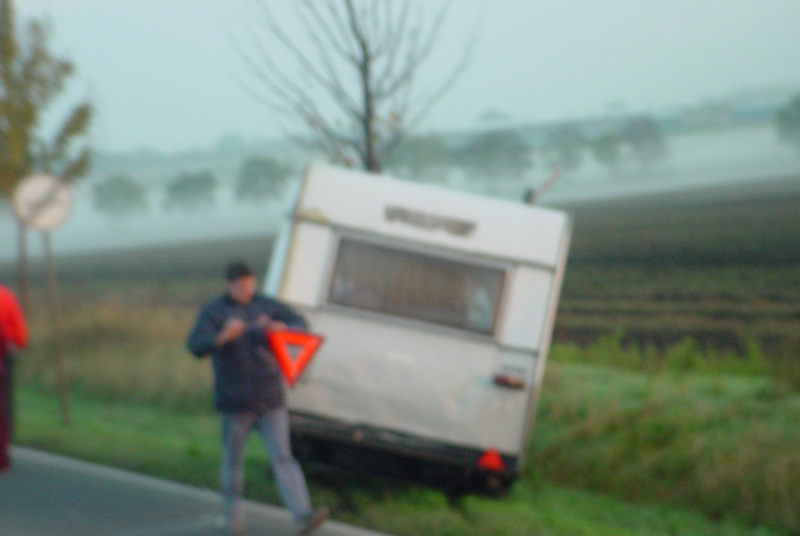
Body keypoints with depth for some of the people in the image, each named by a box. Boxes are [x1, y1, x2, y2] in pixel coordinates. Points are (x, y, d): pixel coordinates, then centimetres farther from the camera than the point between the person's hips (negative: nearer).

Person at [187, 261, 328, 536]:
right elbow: (196, 345, -13)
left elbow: (300, 323, 8)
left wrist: (281, 328, -16)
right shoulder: (213, 311, 0)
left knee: (282, 456, -6)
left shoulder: (266, 306, 9)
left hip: (271, 399, 2)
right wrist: (223, 337, -33)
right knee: (233, 459, 8)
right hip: (235, 400, -2)